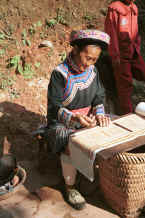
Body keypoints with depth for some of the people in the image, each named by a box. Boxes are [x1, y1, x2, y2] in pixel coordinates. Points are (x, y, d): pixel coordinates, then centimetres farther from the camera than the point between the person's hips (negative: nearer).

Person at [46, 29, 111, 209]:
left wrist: (99, 113, -16)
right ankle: (70, 187, -8)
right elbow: (54, 107, -18)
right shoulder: (60, 73, -16)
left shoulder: (92, 71, 0)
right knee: (71, 147, -32)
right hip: (62, 121, -5)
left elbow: (99, 97, 6)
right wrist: (74, 118, -35)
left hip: (87, 118, 5)